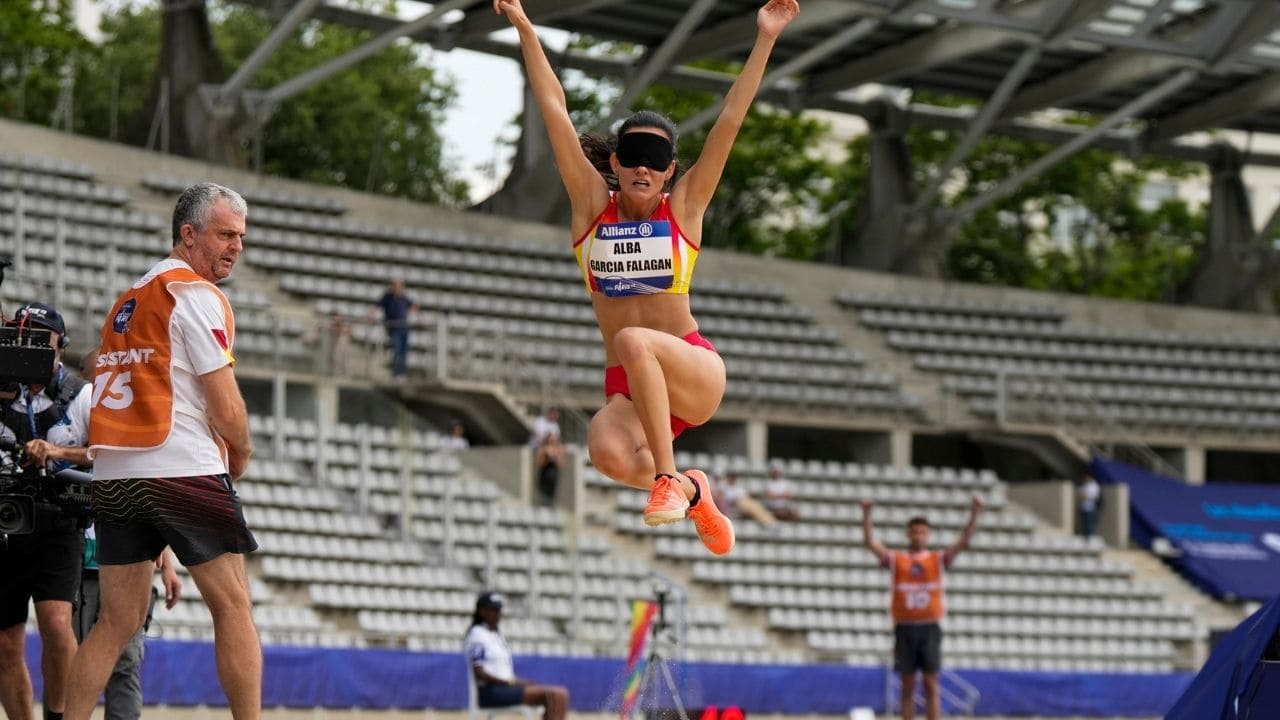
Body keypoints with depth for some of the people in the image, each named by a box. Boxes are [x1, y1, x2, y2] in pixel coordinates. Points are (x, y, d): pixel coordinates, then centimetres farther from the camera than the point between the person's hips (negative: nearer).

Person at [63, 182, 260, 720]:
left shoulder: (128, 300, 20)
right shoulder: (198, 295, -5)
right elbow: (226, 408, -9)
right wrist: (240, 451, 10)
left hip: (112, 475, 7)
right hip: (183, 470, -7)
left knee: (118, 621, 7)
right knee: (232, 606, 0)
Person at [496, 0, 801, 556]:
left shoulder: (683, 207, 4)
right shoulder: (592, 205, 7)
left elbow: (730, 119, -1)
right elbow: (555, 111, 5)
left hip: (695, 373, -2)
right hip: (629, 391, 2)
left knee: (634, 342, -35)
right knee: (607, 452, -32)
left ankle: (666, 477, -24)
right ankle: (689, 491, 1)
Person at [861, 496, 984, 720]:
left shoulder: (938, 560, 8)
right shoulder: (896, 560, 6)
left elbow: (963, 542, -2)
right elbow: (871, 543, -5)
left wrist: (974, 514, -15)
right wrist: (866, 515, -18)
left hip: (930, 628, 0)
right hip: (905, 628, 0)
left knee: (931, 684, -3)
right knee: (907, 686, 3)